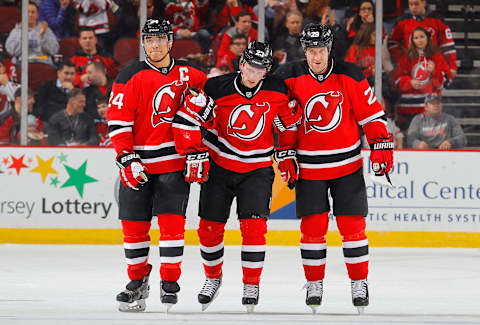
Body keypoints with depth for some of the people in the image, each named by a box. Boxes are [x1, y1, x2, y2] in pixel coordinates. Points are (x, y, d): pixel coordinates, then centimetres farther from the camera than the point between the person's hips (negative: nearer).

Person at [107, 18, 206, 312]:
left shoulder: (188, 74, 5)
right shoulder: (132, 76, -4)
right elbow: (117, 120, -7)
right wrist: (126, 159, -16)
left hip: (174, 161, 1)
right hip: (137, 163, -1)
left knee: (172, 221, -7)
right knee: (134, 225, 3)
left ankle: (170, 281, 3)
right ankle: (138, 280, 19)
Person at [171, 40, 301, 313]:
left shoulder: (277, 91, -9)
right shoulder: (218, 88, -16)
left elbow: (288, 121, 8)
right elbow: (187, 118, -12)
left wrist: (288, 153, 9)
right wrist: (195, 155, -13)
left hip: (256, 169, 0)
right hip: (218, 166, 0)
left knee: (253, 226, -14)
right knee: (210, 227, 4)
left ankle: (252, 284, -1)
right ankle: (213, 277, 28)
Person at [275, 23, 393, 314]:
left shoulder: (350, 76, -6)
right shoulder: (289, 77, -7)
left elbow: (371, 113, 0)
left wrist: (382, 147, -5)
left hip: (347, 164, 0)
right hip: (308, 167, 0)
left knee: (352, 224, 0)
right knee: (313, 226, 0)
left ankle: (360, 283, 11)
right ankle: (314, 284, 13)